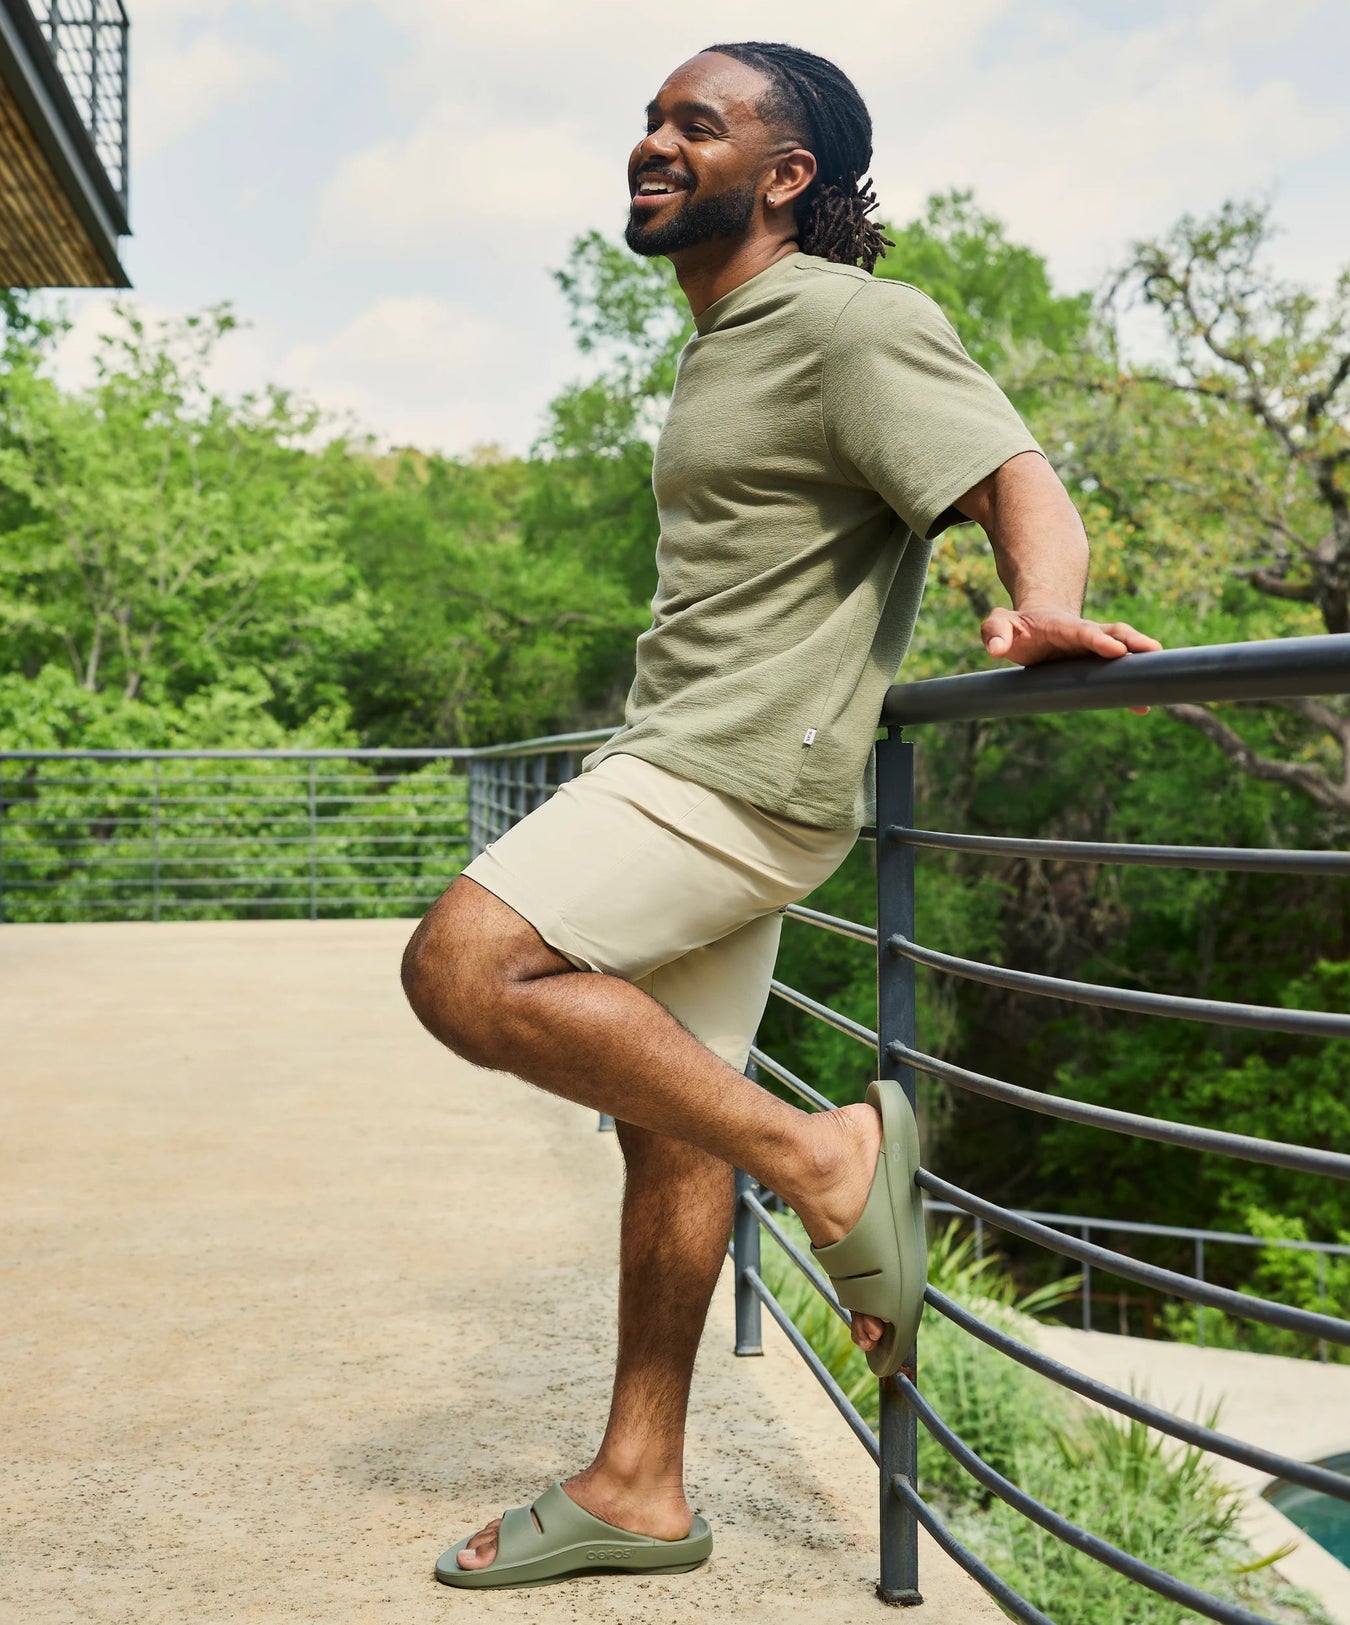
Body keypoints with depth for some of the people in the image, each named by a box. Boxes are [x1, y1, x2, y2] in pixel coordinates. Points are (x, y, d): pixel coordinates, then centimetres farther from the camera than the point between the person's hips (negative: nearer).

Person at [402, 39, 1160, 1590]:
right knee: (664, 1122, 9)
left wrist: (1045, 608, -41)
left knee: (464, 967, -23)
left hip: (751, 770, -10)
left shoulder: (852, 319, -9)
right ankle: (637, 1490, 16)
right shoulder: (722, 348, 20)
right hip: (687, 769, 10)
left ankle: (814, 1152, -14)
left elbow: (1017, 481, -20)